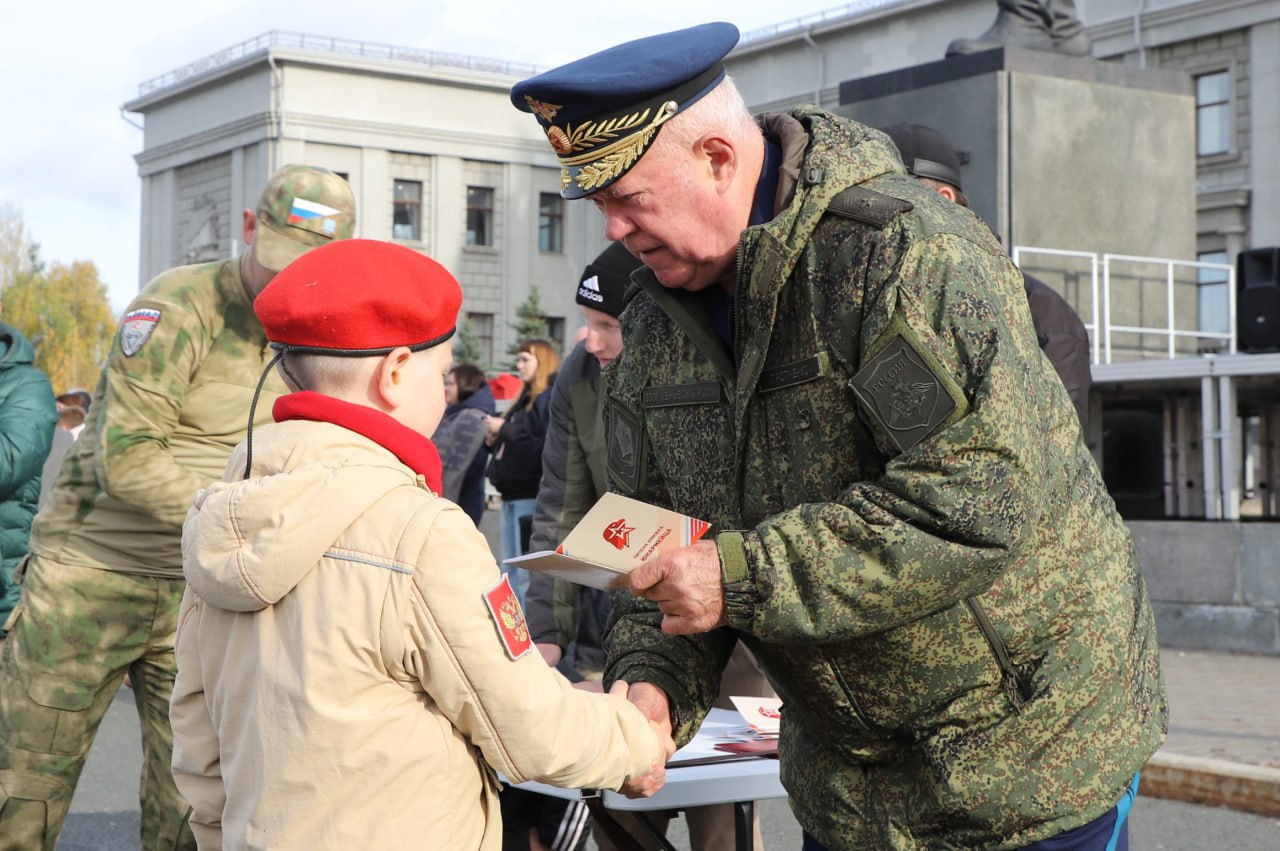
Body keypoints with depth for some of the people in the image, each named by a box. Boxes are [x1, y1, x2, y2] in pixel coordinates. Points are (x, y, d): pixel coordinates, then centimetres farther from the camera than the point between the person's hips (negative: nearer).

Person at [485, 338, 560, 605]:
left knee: (527, 575, -10)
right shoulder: (525, 400, 20)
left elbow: (545, 449, -21)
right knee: (510, 572, 12)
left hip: (532, 495, -10)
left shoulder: (550, 399, -10)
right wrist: (495, 440, 3)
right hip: (513, 495, 10)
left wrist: (506, 430, -15)